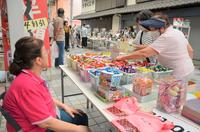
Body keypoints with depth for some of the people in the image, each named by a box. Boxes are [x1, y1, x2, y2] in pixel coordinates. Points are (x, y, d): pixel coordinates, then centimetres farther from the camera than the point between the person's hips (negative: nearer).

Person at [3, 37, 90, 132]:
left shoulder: (31, 76, -4)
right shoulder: (27, 85, -33)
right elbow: (45, 123, -29)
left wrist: (64, 106, 8)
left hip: (46, 117, 8)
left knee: (81, 116, 15)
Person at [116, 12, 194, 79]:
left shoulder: (166, 37, -27)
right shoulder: (178, 32, 3)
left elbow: (144, 53, -33)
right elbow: (190, 51, 11)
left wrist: (122, 58, -28)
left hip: (179, 75, -9)